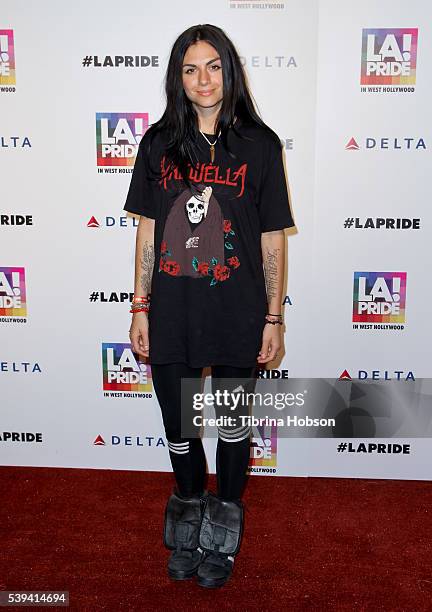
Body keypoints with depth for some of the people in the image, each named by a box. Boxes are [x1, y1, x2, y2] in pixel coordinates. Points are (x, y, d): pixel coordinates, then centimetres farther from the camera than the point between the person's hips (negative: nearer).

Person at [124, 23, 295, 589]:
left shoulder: (259, 145, -3)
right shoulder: (159, 143, 2)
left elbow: (272, 238, -2)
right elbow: (148, 230, 5)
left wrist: (273, 318, -3)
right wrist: (140, 307, 2)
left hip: (237, 315, -1)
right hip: (171, 314, 2)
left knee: (233, 424, 15)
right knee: (178, 426, 15)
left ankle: (225, 520, 39)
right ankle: (190, 506, 43)